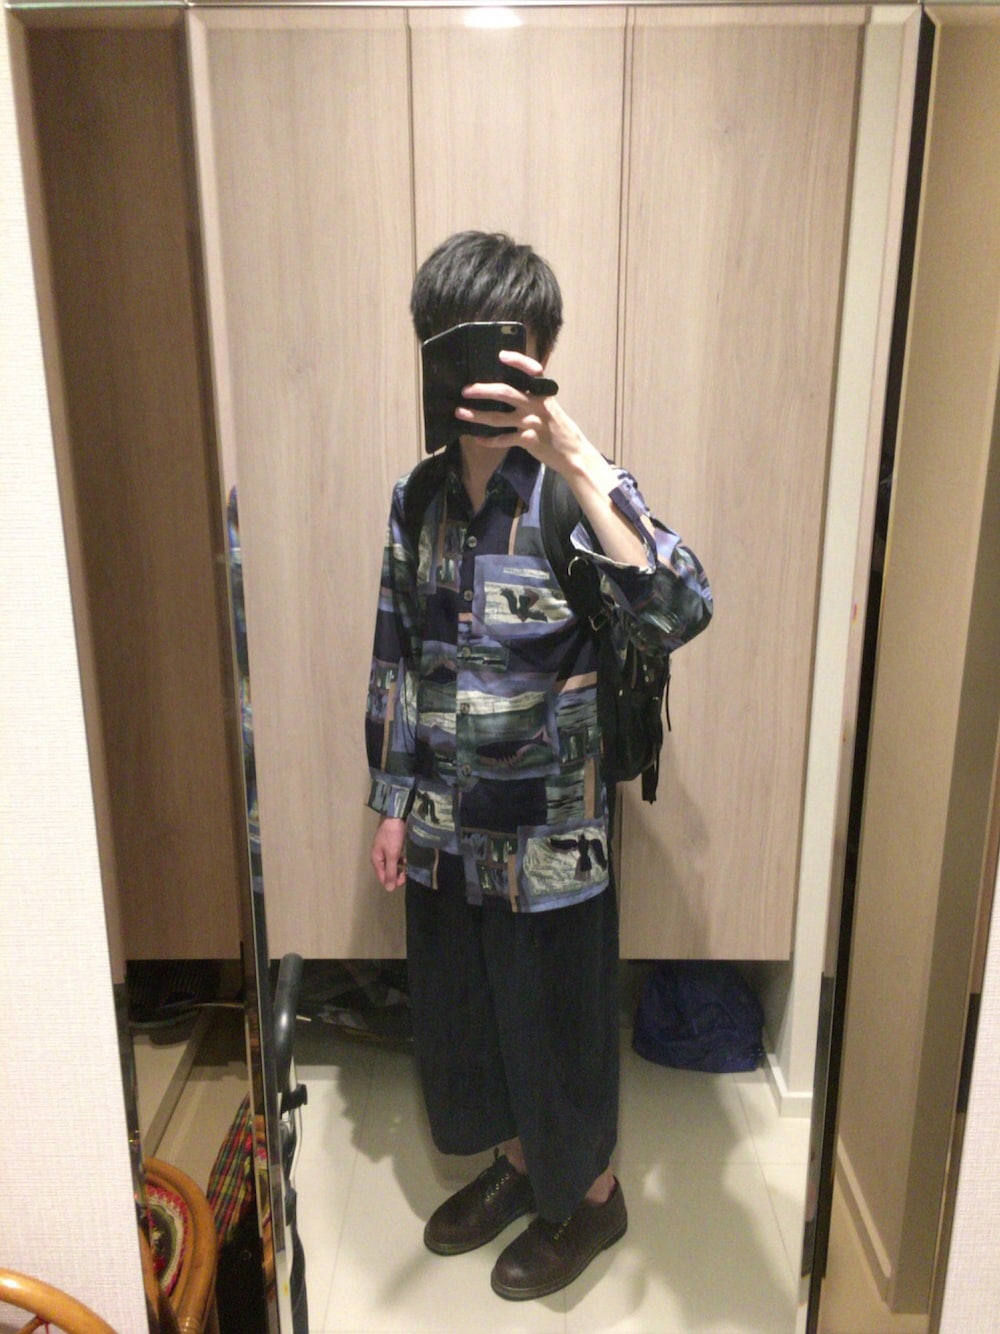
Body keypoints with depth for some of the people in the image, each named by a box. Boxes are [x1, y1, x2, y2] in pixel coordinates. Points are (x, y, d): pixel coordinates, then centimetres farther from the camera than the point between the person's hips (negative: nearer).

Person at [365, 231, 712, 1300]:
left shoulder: (580, 493, -17)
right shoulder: (417, 495, 0)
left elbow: (678, 613, -36)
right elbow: (395, 659, 7)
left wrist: (575, 458, -41)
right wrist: (391, 802, 9)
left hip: (551, 825, -5)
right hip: (444, 821, 6)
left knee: (557, 1018, 14)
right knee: (459, 1010, 22)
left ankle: (589, 1194, 43)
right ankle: (514, 1163, 50)